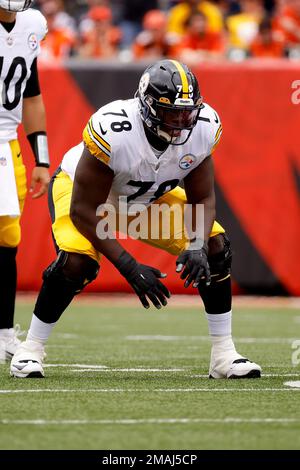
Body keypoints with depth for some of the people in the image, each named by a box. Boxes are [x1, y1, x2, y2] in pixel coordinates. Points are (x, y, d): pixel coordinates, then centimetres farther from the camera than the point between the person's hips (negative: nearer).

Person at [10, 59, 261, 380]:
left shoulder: (202, 128, -25)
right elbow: (83, 210, -31)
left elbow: (202, 198, -11)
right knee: (76, 261, -31)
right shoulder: (112, 131, -40)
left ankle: (224, 354, 1)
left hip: (151, 197, 5)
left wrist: (197, 246, -32)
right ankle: (31, 348, -9)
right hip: (85, 191, -5)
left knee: (215, 247, -11)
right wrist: (129, 268, -36)